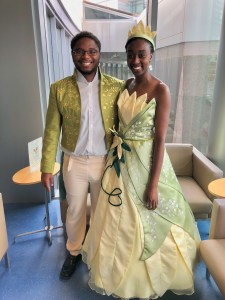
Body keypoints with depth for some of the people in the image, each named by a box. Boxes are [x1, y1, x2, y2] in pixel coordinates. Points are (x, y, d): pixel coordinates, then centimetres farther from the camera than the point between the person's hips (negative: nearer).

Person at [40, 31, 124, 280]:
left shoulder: (117, 87, -7)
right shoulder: (59, 88, -5)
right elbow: (51, 130, -2)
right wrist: (47, 167, -2)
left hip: (105, 162, 0)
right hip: (74, 162, 1)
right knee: (74, 211, 19)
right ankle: (73, 252, 47)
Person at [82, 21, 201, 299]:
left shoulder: (160, 90, -13)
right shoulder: (126, 86, 6)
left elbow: (160, 139, -16)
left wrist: (153, 185, -17)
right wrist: (114, 159, 9)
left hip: (146, 162, -6)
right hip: (120, 161, 6)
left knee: (147, 223, 12)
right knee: (119, 219, 19)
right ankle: (122, 271, 48)